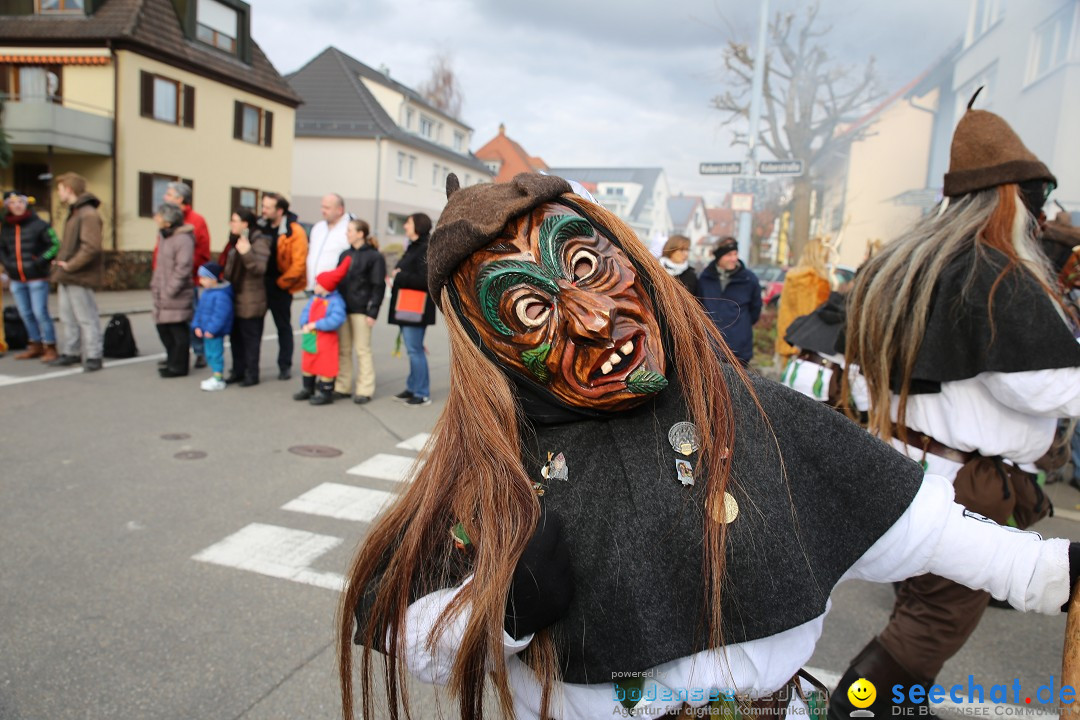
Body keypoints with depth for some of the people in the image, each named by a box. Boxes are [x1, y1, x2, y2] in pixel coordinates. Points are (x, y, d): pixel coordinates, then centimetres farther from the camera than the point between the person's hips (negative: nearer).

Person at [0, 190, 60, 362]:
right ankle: (35, 346, 24)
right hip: (16, 280, 6)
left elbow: (55, 244, -8)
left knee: (40, 313, -6)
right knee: (26, 314, 12)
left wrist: (41, 261, -14)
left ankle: (50, 347, 3)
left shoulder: (39, 225, -6)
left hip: (37, 278, -6)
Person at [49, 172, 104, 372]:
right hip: (67, 277, 10)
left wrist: (70, 265, -19)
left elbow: (91, 247, -24)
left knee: (86, 318, -4)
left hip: (80, 278, -10)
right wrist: (61, 261, 10)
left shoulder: (88, 214, -15)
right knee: (68, 318, 15)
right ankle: (71, 353, 25)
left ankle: (93, 356, 2)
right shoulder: (73, 212, 17)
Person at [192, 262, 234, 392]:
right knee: (210, 354, 18)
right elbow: (200, 310, 16)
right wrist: (197, 325, 9)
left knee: (215, 353, -3)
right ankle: (217, 375, 30)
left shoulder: (221, 295, -22)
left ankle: (218, 379, 5)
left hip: (215, 332, -10)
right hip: (207, 330, 10)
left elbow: (220, 314, -26)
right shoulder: (206, 292, 10)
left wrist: (212, 329, -24)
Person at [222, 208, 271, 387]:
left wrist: (247, 253, -37)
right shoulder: (235, 240, 14)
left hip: (250, 301, -8)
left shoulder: (259, 241, -13)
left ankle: (252, 374, 8)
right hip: (235, 298, 9)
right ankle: (238, 371, 23)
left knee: (250, 338, 0)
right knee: (236, 337, 13)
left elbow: (260, 268, -24)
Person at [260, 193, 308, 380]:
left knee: (283, 326, 8)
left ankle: (285, 366, 18)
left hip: (279, 286, -5)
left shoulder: (294, 232, -12)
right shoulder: (262, 227, 6)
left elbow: (299, 263, -17)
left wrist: (281, 282, -14)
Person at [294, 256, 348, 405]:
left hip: (326, 340, -9)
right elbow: (305, 312, 8)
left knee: (326, 367, 0)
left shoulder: (336, 302, -19)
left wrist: (315, 325, -26)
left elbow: (336, 320, -29)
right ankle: (307, 389, 36)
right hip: (310, 338, 9)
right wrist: (304, 324, -13)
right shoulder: (314, 298, 8)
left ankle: (325, 393, 11)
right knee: (308, 364, 20)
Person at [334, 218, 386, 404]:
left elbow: (378, 286, -7)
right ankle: (342, 387, 17)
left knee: (363, 350, -1)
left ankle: (364, 391, 5)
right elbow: (338, 280, 18)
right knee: (343, 350, 9)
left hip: (361, 310, -6)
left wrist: (372, 312, -13)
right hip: (343, 308, 6)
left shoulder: (375, 257, -4)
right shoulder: (345, 255, 16)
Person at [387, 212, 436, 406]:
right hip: (405, 307, 10)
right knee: (412, 350, 14)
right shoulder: (412, 248, 19)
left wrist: (400, 277, -12)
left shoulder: (426, 249, -12)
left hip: (416, 308, -10)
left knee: (415, 350, -6)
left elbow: (425, 280, -20)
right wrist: (398, 276, 6)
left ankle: (422, 394, 1)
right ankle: (412, 388, 22)